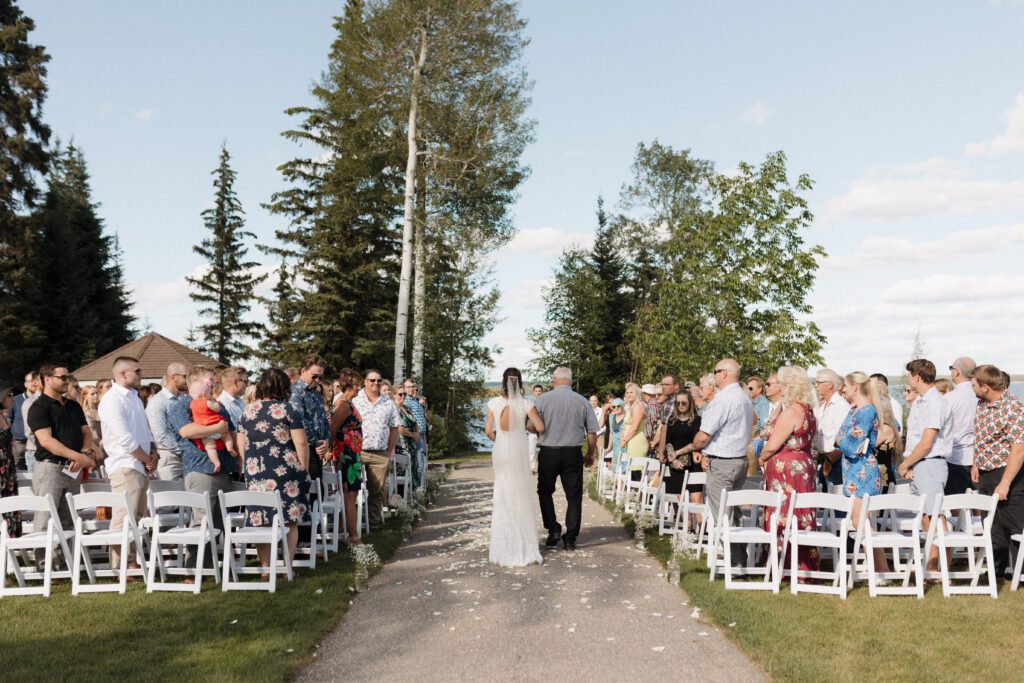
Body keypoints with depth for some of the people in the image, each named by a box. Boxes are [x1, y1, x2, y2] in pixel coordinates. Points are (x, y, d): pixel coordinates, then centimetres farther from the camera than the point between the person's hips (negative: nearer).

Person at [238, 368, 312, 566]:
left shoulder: (248, 410, 7)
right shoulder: (288, 409, -6)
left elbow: (241, 445, 12)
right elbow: (301, 443, -10)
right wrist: (304, 468, 1)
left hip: (256, 473, 4)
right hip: (286, 472, -3)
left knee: (260, 523, 8)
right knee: (289, 522, 5)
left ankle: (265, 567, 10)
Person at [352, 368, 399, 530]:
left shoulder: (388, 404, 11)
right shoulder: (354, 400, 0)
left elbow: (394, 428, 16)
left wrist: (390, 451, 9)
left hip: (380, 454, 3)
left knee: (377, 491, 7)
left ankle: (374, 523, 16)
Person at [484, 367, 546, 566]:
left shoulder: (494, 403, -4)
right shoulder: (526, 404, -8)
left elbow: (488, 431, -1)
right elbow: (540, 427, -12)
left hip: (500, 452, 2)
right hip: (518, 453, -2)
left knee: (502, 497, 12)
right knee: (520, 497, 8)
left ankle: (502, 547, 18)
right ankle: (523, 547, 12)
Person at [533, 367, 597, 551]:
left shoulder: (543, 399, -4)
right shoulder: (582, 401, 1)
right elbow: (592, 432, 3)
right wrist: (590, 454, 15)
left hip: (548, 453, -1)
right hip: (573, 453, 1)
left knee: (545, 492, 17)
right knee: (574, 496, 9)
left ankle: (553, 530, 7)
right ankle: (570, 539, 10)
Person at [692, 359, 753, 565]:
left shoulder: (722, 399, -18)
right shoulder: (746, 399, 14)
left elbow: (704, 436, -19)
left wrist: (696, 449, 2)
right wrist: (707, 453, 13)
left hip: (721, 463, -9)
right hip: (741, 458, 9)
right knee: (733, 513, 15)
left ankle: (733, 562, -1)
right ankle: (740, 559, 19)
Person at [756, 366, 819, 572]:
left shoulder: (790, 411, -18)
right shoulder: (807, 410, 11)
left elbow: (772, 445, -18)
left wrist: (761, 459, -1)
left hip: (786, 470, -9)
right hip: (803, 465, 9)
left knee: (784, 517, -2)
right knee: (800, 518, 12)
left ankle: (786, 567, 4)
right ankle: (805, 566, 18)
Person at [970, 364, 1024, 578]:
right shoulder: (983, 403, 4)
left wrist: (1005, 484, -25)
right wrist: (976, 464, 15)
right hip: (986, 473, 9)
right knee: (992, 525, 18)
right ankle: (997, 571, 31)